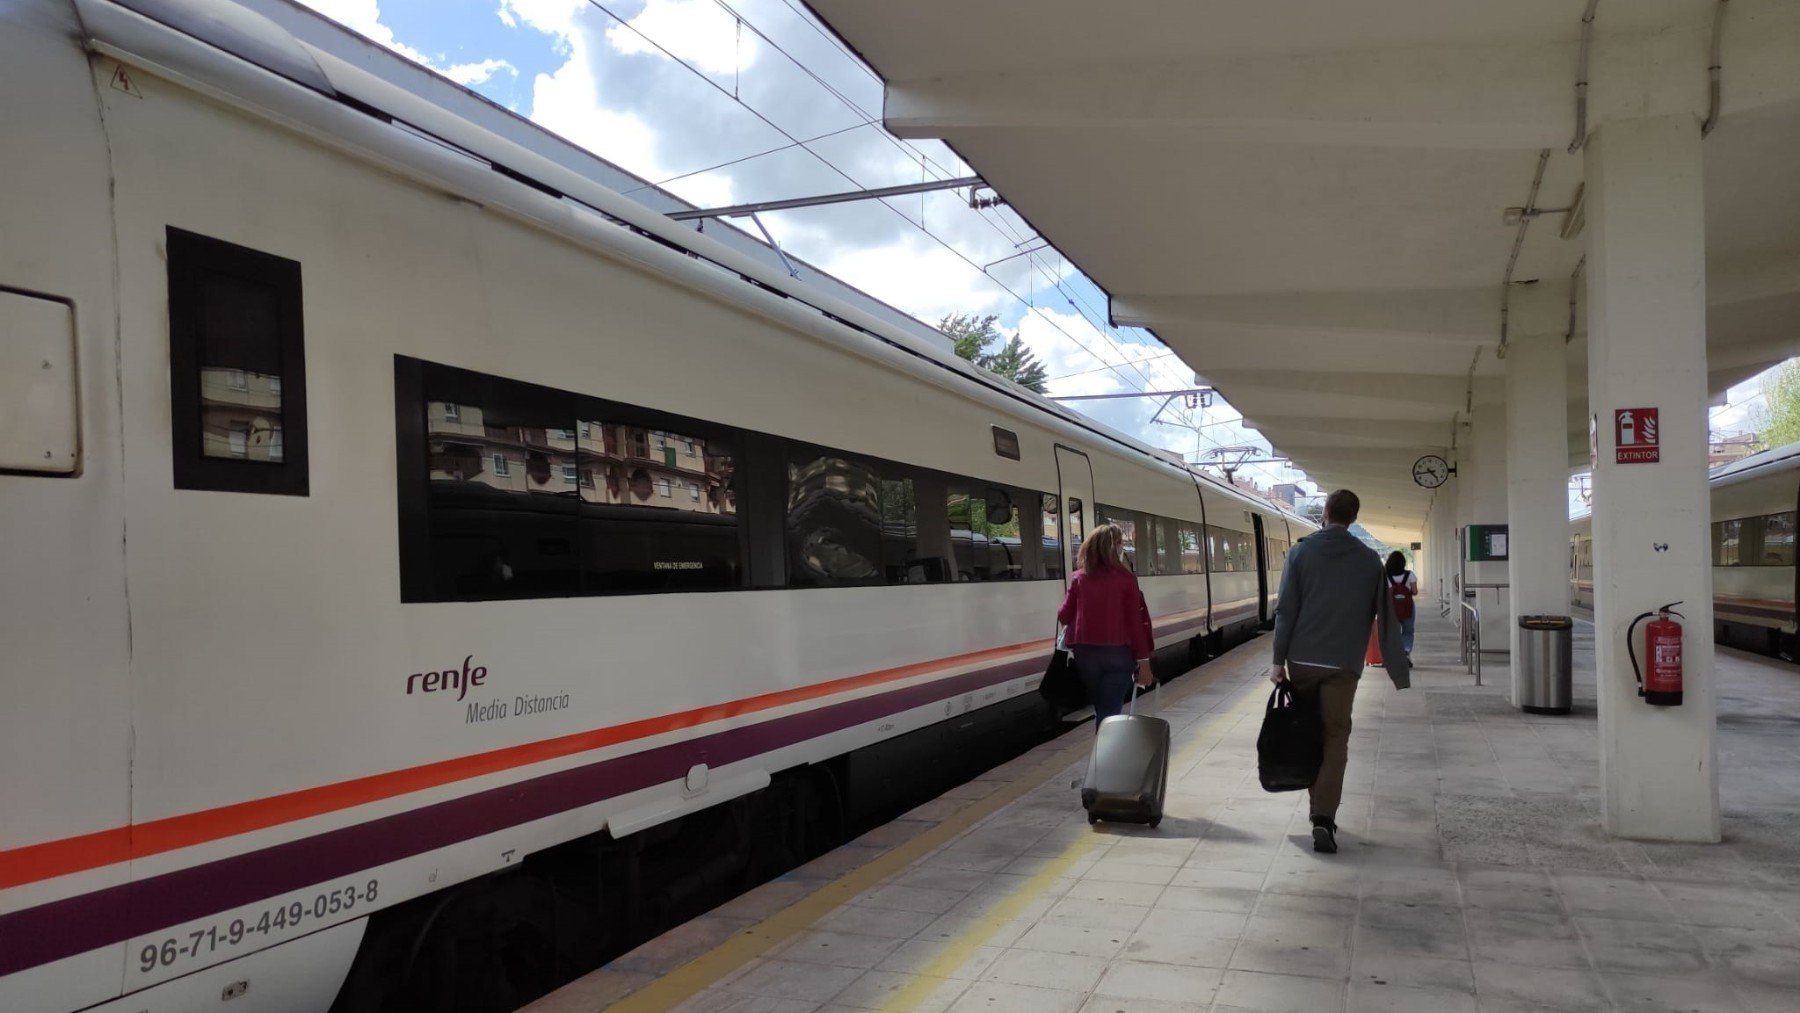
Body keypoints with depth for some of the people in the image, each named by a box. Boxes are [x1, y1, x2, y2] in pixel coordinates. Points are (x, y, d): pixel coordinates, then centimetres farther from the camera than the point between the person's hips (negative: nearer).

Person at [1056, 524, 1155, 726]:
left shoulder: (1080, 578, 1)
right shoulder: (1126, 578, -7)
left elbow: (1064, 615, 1)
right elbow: (1136, 620, -7)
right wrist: (1144, 659, -2)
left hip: (1086, 652, 3)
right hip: (1118, 652, -3)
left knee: (1101, 709, 18)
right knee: (1111, 712, -2)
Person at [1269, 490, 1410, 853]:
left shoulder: (1301, 552, 1)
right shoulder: (1369, 560, 3)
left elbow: (1286, 610, -4)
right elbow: (1386, 618, 4)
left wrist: (1278, 660, 0)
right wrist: (1400, 672, 8)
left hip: (1302, 661, 1)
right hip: (1342, 665, 0)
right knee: (1335, 738, 2)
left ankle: (1318, 808, 22)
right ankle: (1324, 818, -11)